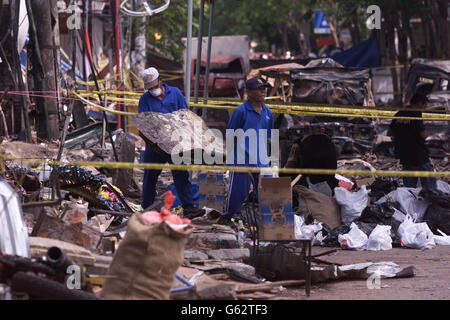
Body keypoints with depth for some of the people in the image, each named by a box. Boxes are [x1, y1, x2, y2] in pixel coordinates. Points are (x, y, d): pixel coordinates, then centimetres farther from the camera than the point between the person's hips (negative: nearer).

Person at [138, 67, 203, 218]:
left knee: (181, 175, -5)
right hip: (154, 144, 0)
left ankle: (188, 207, -9)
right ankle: (147, 210, 19)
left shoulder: (175, 93, 6)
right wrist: (147, 137, -22)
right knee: (150, 177, 8)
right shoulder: (145, 99, 3)